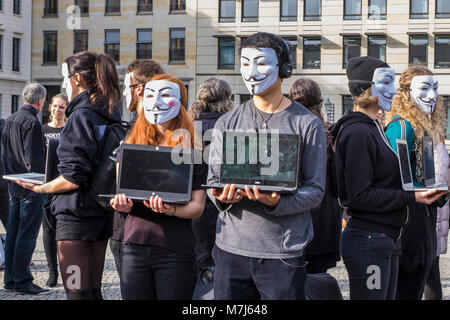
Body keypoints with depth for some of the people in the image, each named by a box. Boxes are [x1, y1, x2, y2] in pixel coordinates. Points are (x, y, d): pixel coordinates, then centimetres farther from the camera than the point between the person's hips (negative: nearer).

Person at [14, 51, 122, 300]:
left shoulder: (80, 116, -15)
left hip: (76, 216, -8)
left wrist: (40, 188, -4)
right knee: (93, 291, 15)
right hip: (103, 215, 8)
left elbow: (73, 179, -19)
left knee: (77, 293, -4)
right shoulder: (111, 115, 9)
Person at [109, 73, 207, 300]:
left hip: (176, 249, -3)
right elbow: (122, 193, 11)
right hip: (134, 245, 3)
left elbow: (197, 206, -5)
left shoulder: (192, 148, -2)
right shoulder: (131, 145, 10)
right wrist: (123, 204, -12)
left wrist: (172, 209, -24)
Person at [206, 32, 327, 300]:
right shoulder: (227, 124, 10)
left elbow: (316, 190, -4)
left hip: (284, 253, -3)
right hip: (231, 248, 3)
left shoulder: (307, 124, 0)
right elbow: (213, 180, 9)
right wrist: (223, 197, -14)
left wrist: (277, 202, -22)